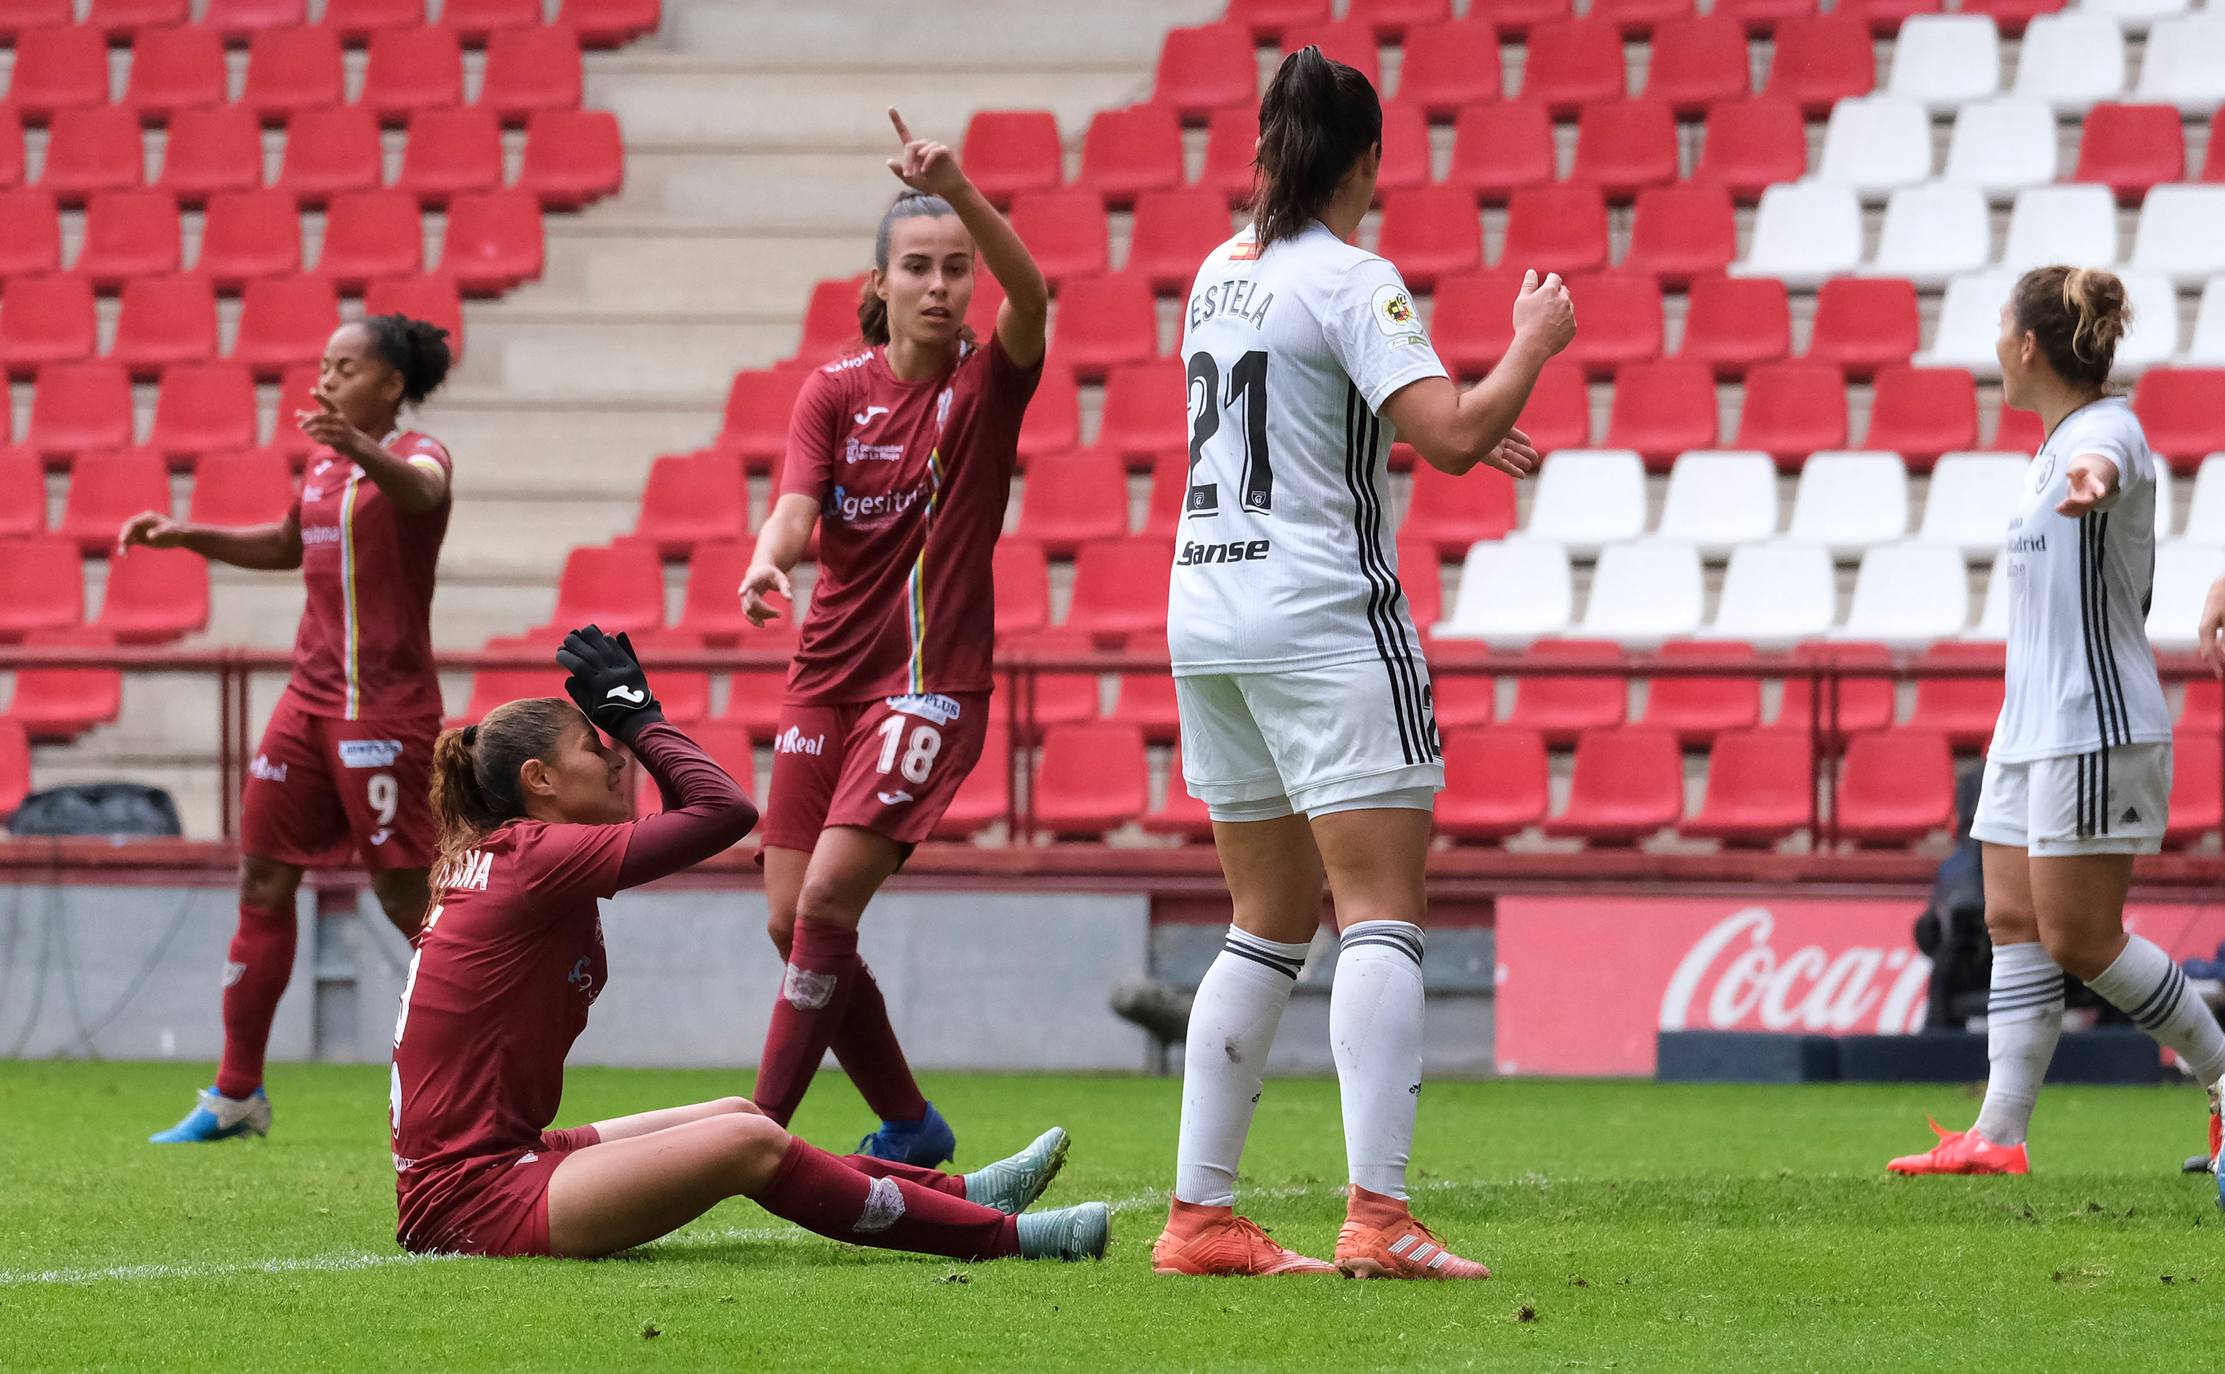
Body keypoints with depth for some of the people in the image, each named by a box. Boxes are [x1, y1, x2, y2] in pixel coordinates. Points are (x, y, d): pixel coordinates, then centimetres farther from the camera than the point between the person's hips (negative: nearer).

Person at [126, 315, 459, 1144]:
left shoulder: (418, 455, -9)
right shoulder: (324, 464, 13)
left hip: (385, 706, -8)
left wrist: (364, 452, -56)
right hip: (311, 697, 8)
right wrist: (187, 537, 23)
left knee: (407, 899, -8)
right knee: (262, 883, 7)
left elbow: (418, 491, -35)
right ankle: (236, 1097, 14)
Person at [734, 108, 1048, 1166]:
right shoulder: (836, 392, 3)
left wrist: (960, 192, -42)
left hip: (932, 677, -5)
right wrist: (768, 560, -34)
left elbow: (1030, 293, -25)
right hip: (831, 672, 5)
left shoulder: (989, 381, -5)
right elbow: (798, 505, -10)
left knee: (828, 898, -18)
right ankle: (909, 1127, 20)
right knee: (792, 918, 3)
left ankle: (764, 1128, -13)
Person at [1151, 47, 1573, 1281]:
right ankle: (1376, 1215, -19)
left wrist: (1458, 441, 28)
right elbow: (1449, 432, -21)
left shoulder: (1219, 274, 13)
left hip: (1206, 612, 8)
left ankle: (1198, 1214, 9)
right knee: (1383, 915, -8)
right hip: (1327, 622, -8)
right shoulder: (1349, 280, -11)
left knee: (1267, 925, 13)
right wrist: (1533, 341, -4)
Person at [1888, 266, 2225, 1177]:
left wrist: (2090, 480, -64)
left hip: (2096, 730, -10)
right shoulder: (2056, 444, 14)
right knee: (2013, 922, 2)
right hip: (2033, 728, 10)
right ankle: (1999, 1135, -1)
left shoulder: (2106, 431, -17)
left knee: (2077, 938, -9)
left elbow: (2105, 463, -43)